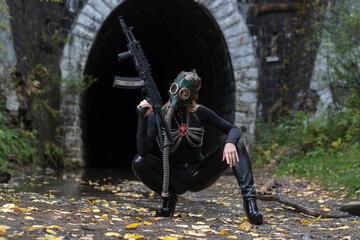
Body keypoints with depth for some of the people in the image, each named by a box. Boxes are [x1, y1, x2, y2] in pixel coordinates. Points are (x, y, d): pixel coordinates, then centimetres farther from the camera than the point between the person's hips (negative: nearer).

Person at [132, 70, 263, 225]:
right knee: (139, 162, -27)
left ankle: (249, 199, -28)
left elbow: (234, 129, -6)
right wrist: (143, 118, -31)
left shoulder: (200, 113, -6)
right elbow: (143, 151, -22)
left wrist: (230, 143, -30)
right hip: (175, 180, -1)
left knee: (236, 144, -18)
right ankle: (169, 197, -3)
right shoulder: (158, 116, -11)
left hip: (199, 176, 1)